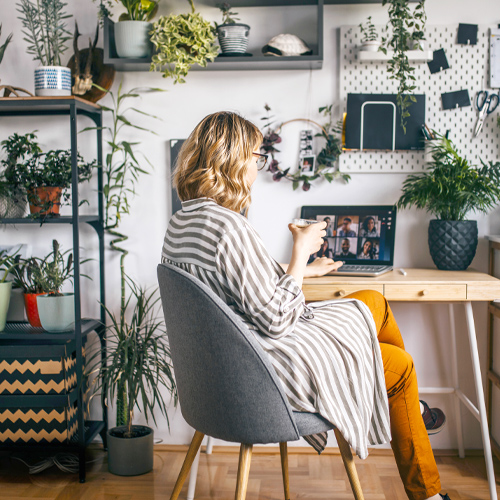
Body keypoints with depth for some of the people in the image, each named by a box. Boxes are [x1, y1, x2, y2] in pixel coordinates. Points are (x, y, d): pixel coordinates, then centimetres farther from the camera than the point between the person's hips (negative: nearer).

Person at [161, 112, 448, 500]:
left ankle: (410, 410, 37)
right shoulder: (230, 227, -28)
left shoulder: (179, 224, 2)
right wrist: (300, 254, -14)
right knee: (400, 365, 12)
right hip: (271, 373, -10)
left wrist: (298, 270, 17)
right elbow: (275, 320, -25)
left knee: (375, 303, 20)